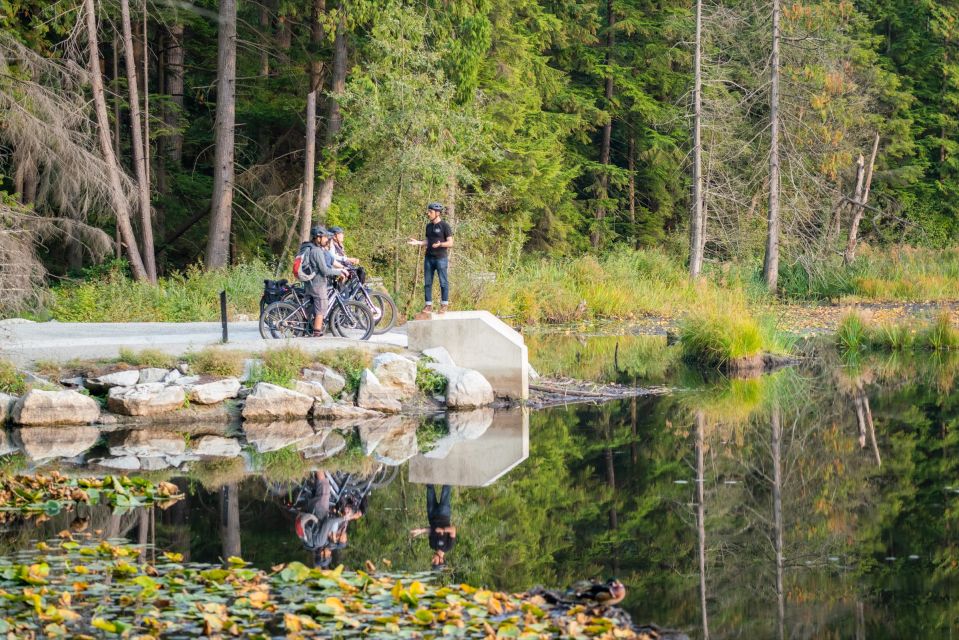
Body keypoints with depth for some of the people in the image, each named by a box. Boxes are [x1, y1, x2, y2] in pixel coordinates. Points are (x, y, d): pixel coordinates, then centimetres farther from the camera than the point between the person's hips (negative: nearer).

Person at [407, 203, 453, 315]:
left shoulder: (444, 226, -6)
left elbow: (450, 243, -8)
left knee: (443, 282, 0)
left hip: (441, 258, -6)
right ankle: (428, 305, 10)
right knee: (427, 283, 5)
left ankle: (444, 304, 8)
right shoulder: (429, 226, 13)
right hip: (429, 258, 6)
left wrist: (440, 244, -25)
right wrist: (418, 242, 1)